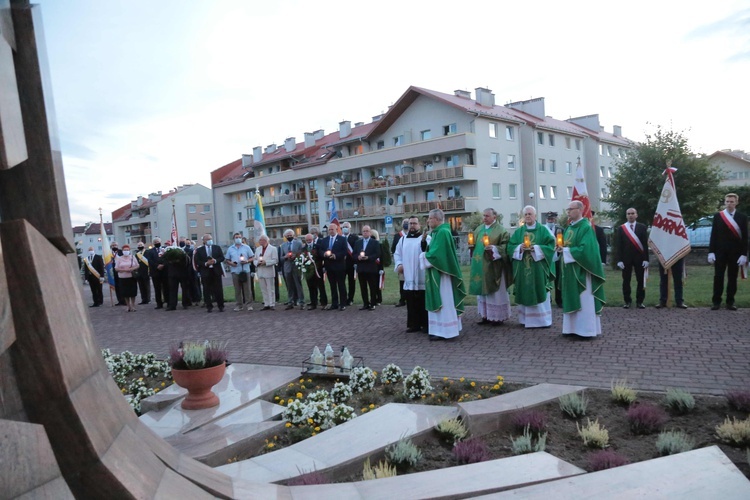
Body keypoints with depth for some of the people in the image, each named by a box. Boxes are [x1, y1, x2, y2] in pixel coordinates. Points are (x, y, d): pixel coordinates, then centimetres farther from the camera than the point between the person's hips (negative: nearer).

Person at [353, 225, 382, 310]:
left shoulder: (375, 242, 1)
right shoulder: (357, 242, 14)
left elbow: (377, 254, -8)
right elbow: (354, 254, 11)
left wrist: (368, 257, -19)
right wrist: (358, 257, -10)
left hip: (371, 268, -4)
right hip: (361, 268, 4)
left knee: (372, 287, 1)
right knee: (363, 287, 7)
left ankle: (372, 304, 8)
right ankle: (365, 304, 15)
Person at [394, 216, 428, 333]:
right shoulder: (403, 239, 14)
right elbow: (397, 253, 19)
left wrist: (424, 241, -39)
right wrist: (398, 264, 0)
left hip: (422, 277, -4)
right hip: (409, 277, 4)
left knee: (424, 302, 1)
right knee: (411, 303, 8)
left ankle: (426, 324, 10)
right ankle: (414, 324, 17)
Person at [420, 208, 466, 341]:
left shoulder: (443, 232, -17)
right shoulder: (437, 232, 14)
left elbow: (437, 253, -22)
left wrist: (423, 256, -7)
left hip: (441, 273, -10)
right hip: (436, 272, 10)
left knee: (443, 302, -3)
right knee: (440, 302, 13)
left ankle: (444, 331, 3)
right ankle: (440, 330, 20)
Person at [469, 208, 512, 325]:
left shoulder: (501, 230, -5)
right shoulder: (478, 229, 14)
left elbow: (505, 246, -11)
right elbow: (474, 244, 24)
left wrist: (494, 248, -24)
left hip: (493, 266, -6)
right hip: (480, 266, 7)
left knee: (495, 292, 0)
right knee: (482, 291, 11)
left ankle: (498, 317, 11)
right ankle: (486, 316, 20)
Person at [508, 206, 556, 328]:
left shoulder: (543, 230, 3)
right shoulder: (518, 231, 11)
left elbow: (551, 245, -5)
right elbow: (510, 247, 7)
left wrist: (536, 248, -17)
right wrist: (520, 247, -12)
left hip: (538, 268, -2)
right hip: (523, 268, 3)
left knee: (540, 293, 0)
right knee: (525, 293, 4)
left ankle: (542, 319, 8)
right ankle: (526, 319, 12)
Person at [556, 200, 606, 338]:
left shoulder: (586, 227, -13)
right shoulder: (570, 228, 14)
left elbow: (585, 249, -22)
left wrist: (565, 251, -18)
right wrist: (561, 249, -3)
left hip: (581, 270, -9)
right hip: (570, 270, 9)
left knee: (583, 301, -2)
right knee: (572, 300, 11)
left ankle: (586, 329, 5)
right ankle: (573, 327, 18)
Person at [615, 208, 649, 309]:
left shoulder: (642, 227, 4)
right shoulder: (621, 228, 4)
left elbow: (645, 244, 1)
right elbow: (619, 245, 1)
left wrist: (646, 259, -7)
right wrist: (619, 260, -7)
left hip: (639, 258, 0)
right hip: (626, 258, 0)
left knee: (641, 281, 4)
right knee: (626, 281, 3)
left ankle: (640, 301, 12)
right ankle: (627, 301, 12)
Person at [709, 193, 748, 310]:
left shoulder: (742, 217, 3)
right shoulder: (718, 216, 4)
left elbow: (745, 237, 0)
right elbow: (713, 235, 2)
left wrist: (744, 254, -8)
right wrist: (711, 252, -5)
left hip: (735, 252, 0)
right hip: (720, 252, 0)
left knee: (732, 278, 6)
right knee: (718, 277, 2)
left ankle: (730, 302, 13)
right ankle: (716, 301, 7)